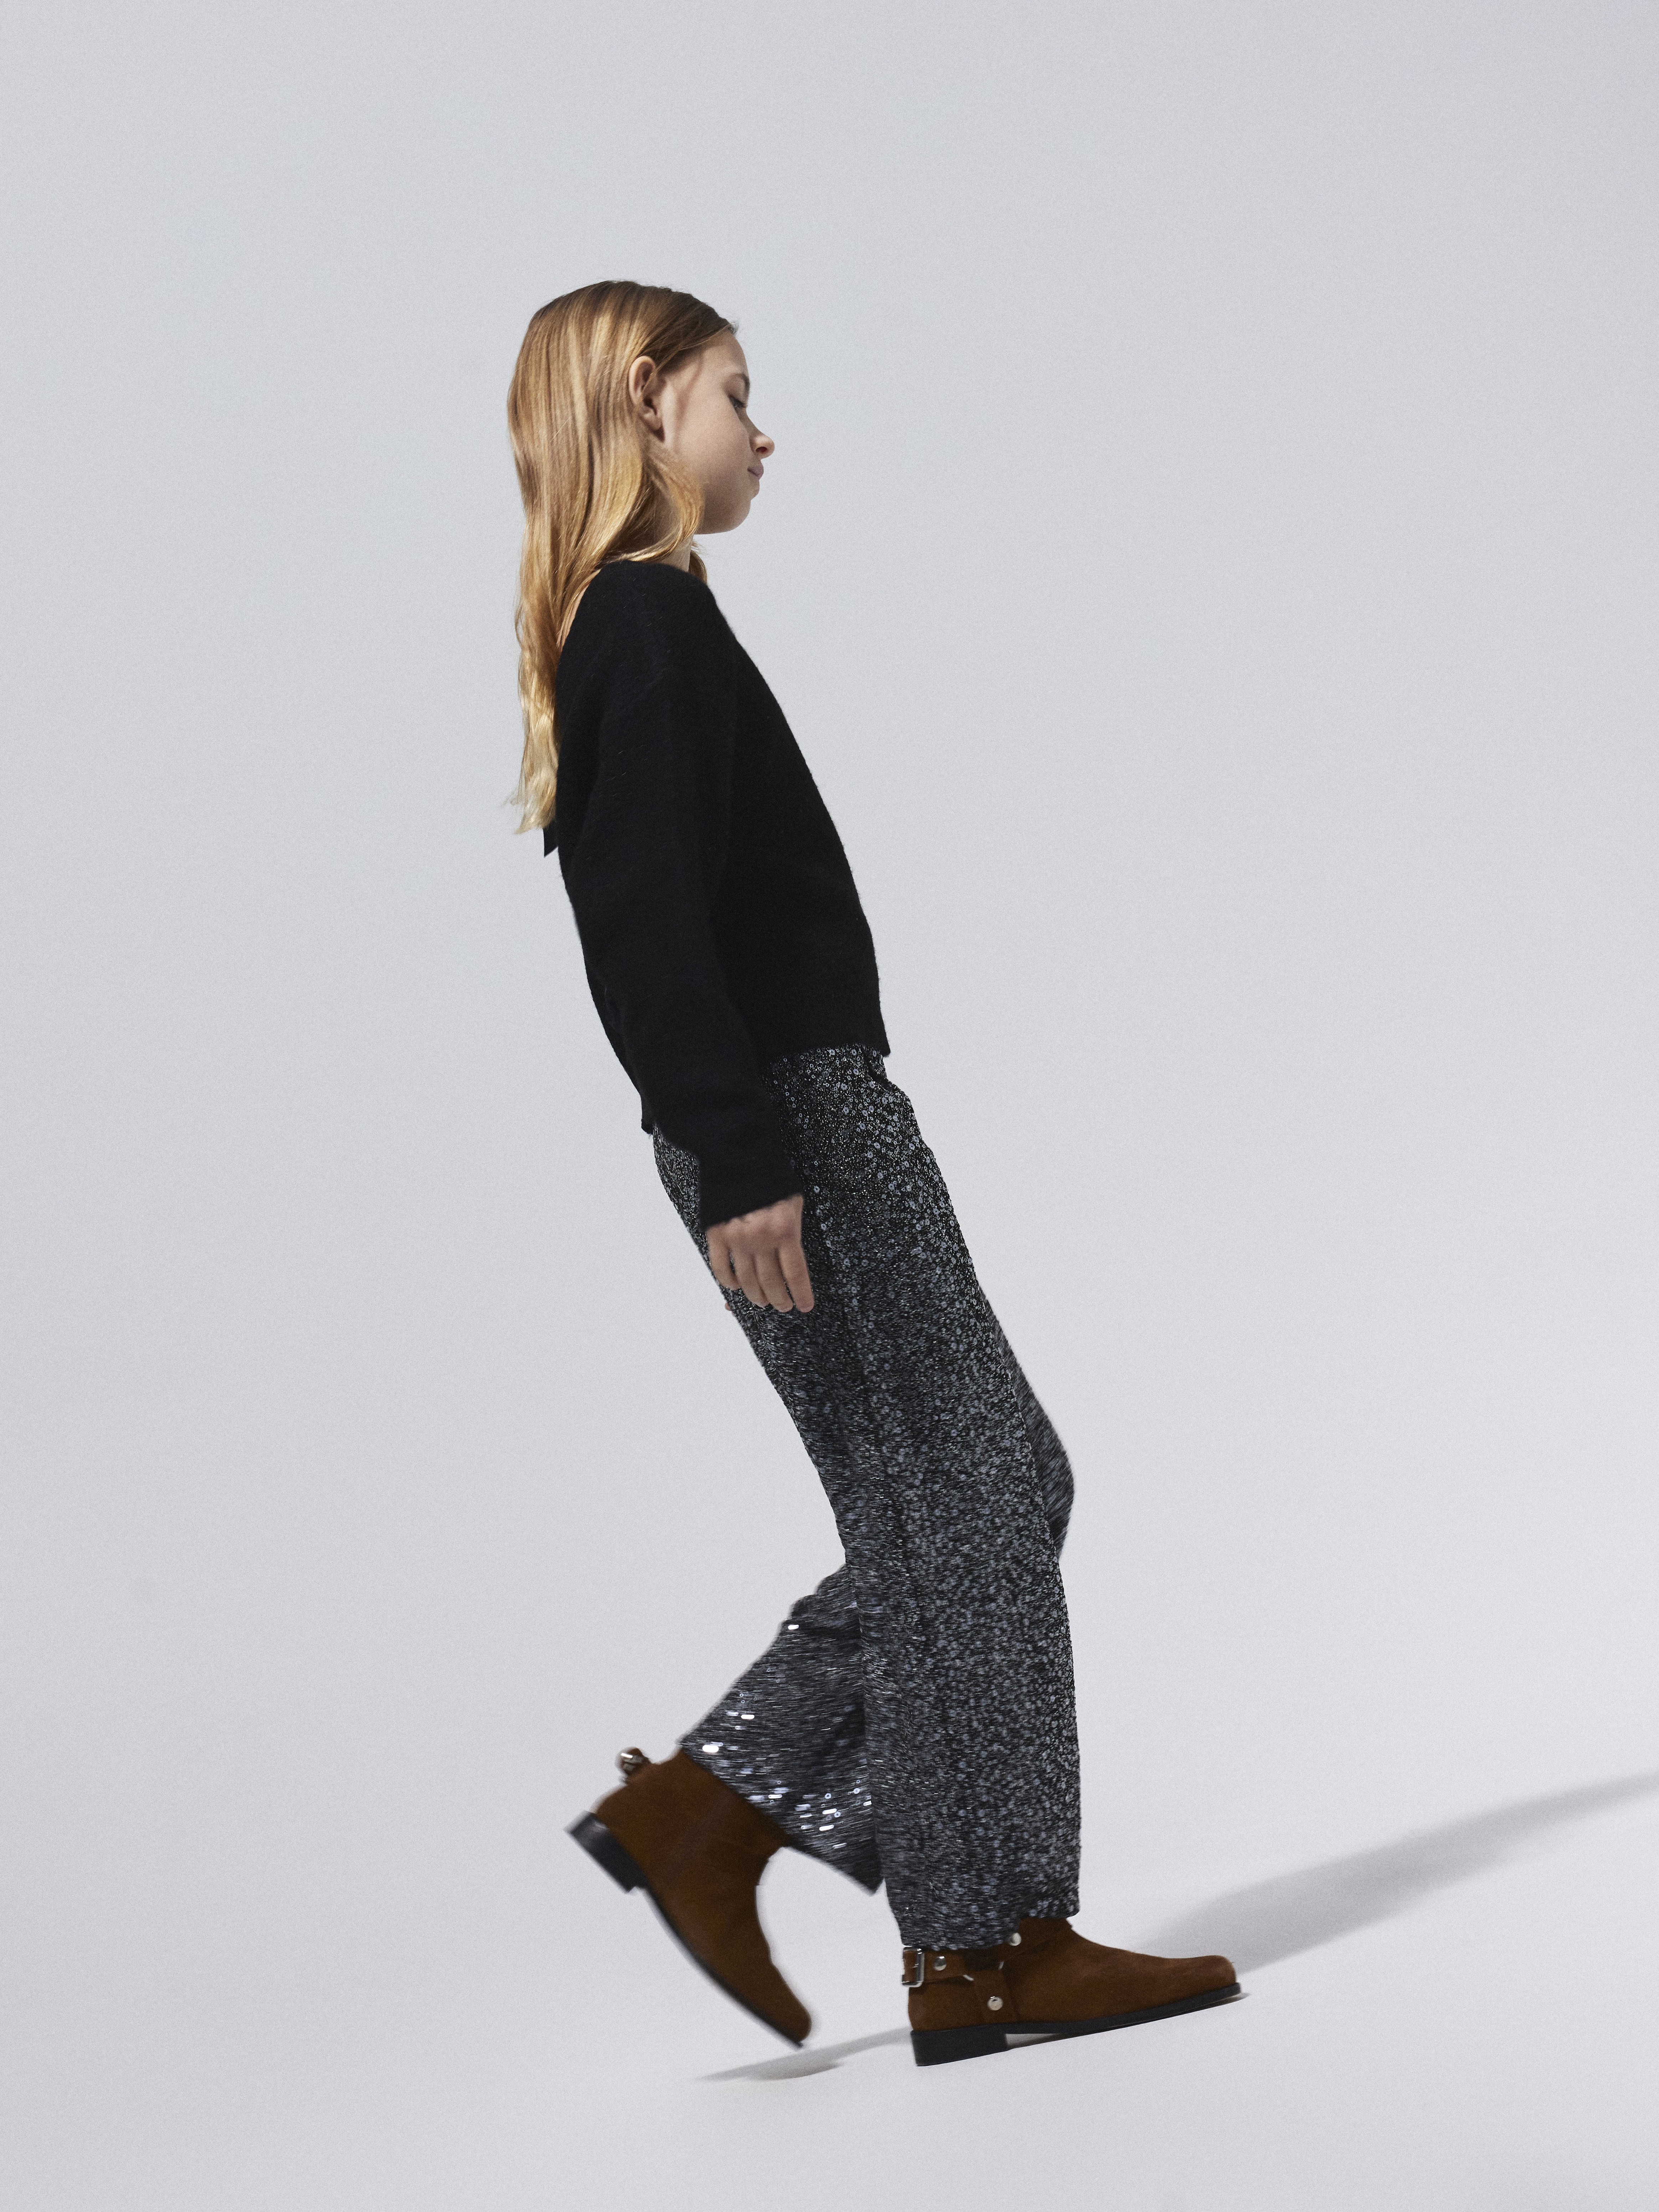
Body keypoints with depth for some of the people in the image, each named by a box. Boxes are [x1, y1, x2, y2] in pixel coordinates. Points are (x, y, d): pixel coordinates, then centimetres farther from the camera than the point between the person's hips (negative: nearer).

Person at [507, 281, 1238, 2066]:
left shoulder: (627, 622, 21)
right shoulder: (645, 614, -10)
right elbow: (650, 916, -19)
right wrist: (741, 1159, -24)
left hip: (807, 1118, 10)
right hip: (791, 1122, -10)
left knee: (1003, 1490, 11)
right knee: (951, 1514, -4)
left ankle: (706, 1805, 12)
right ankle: (989, 1949, 4)